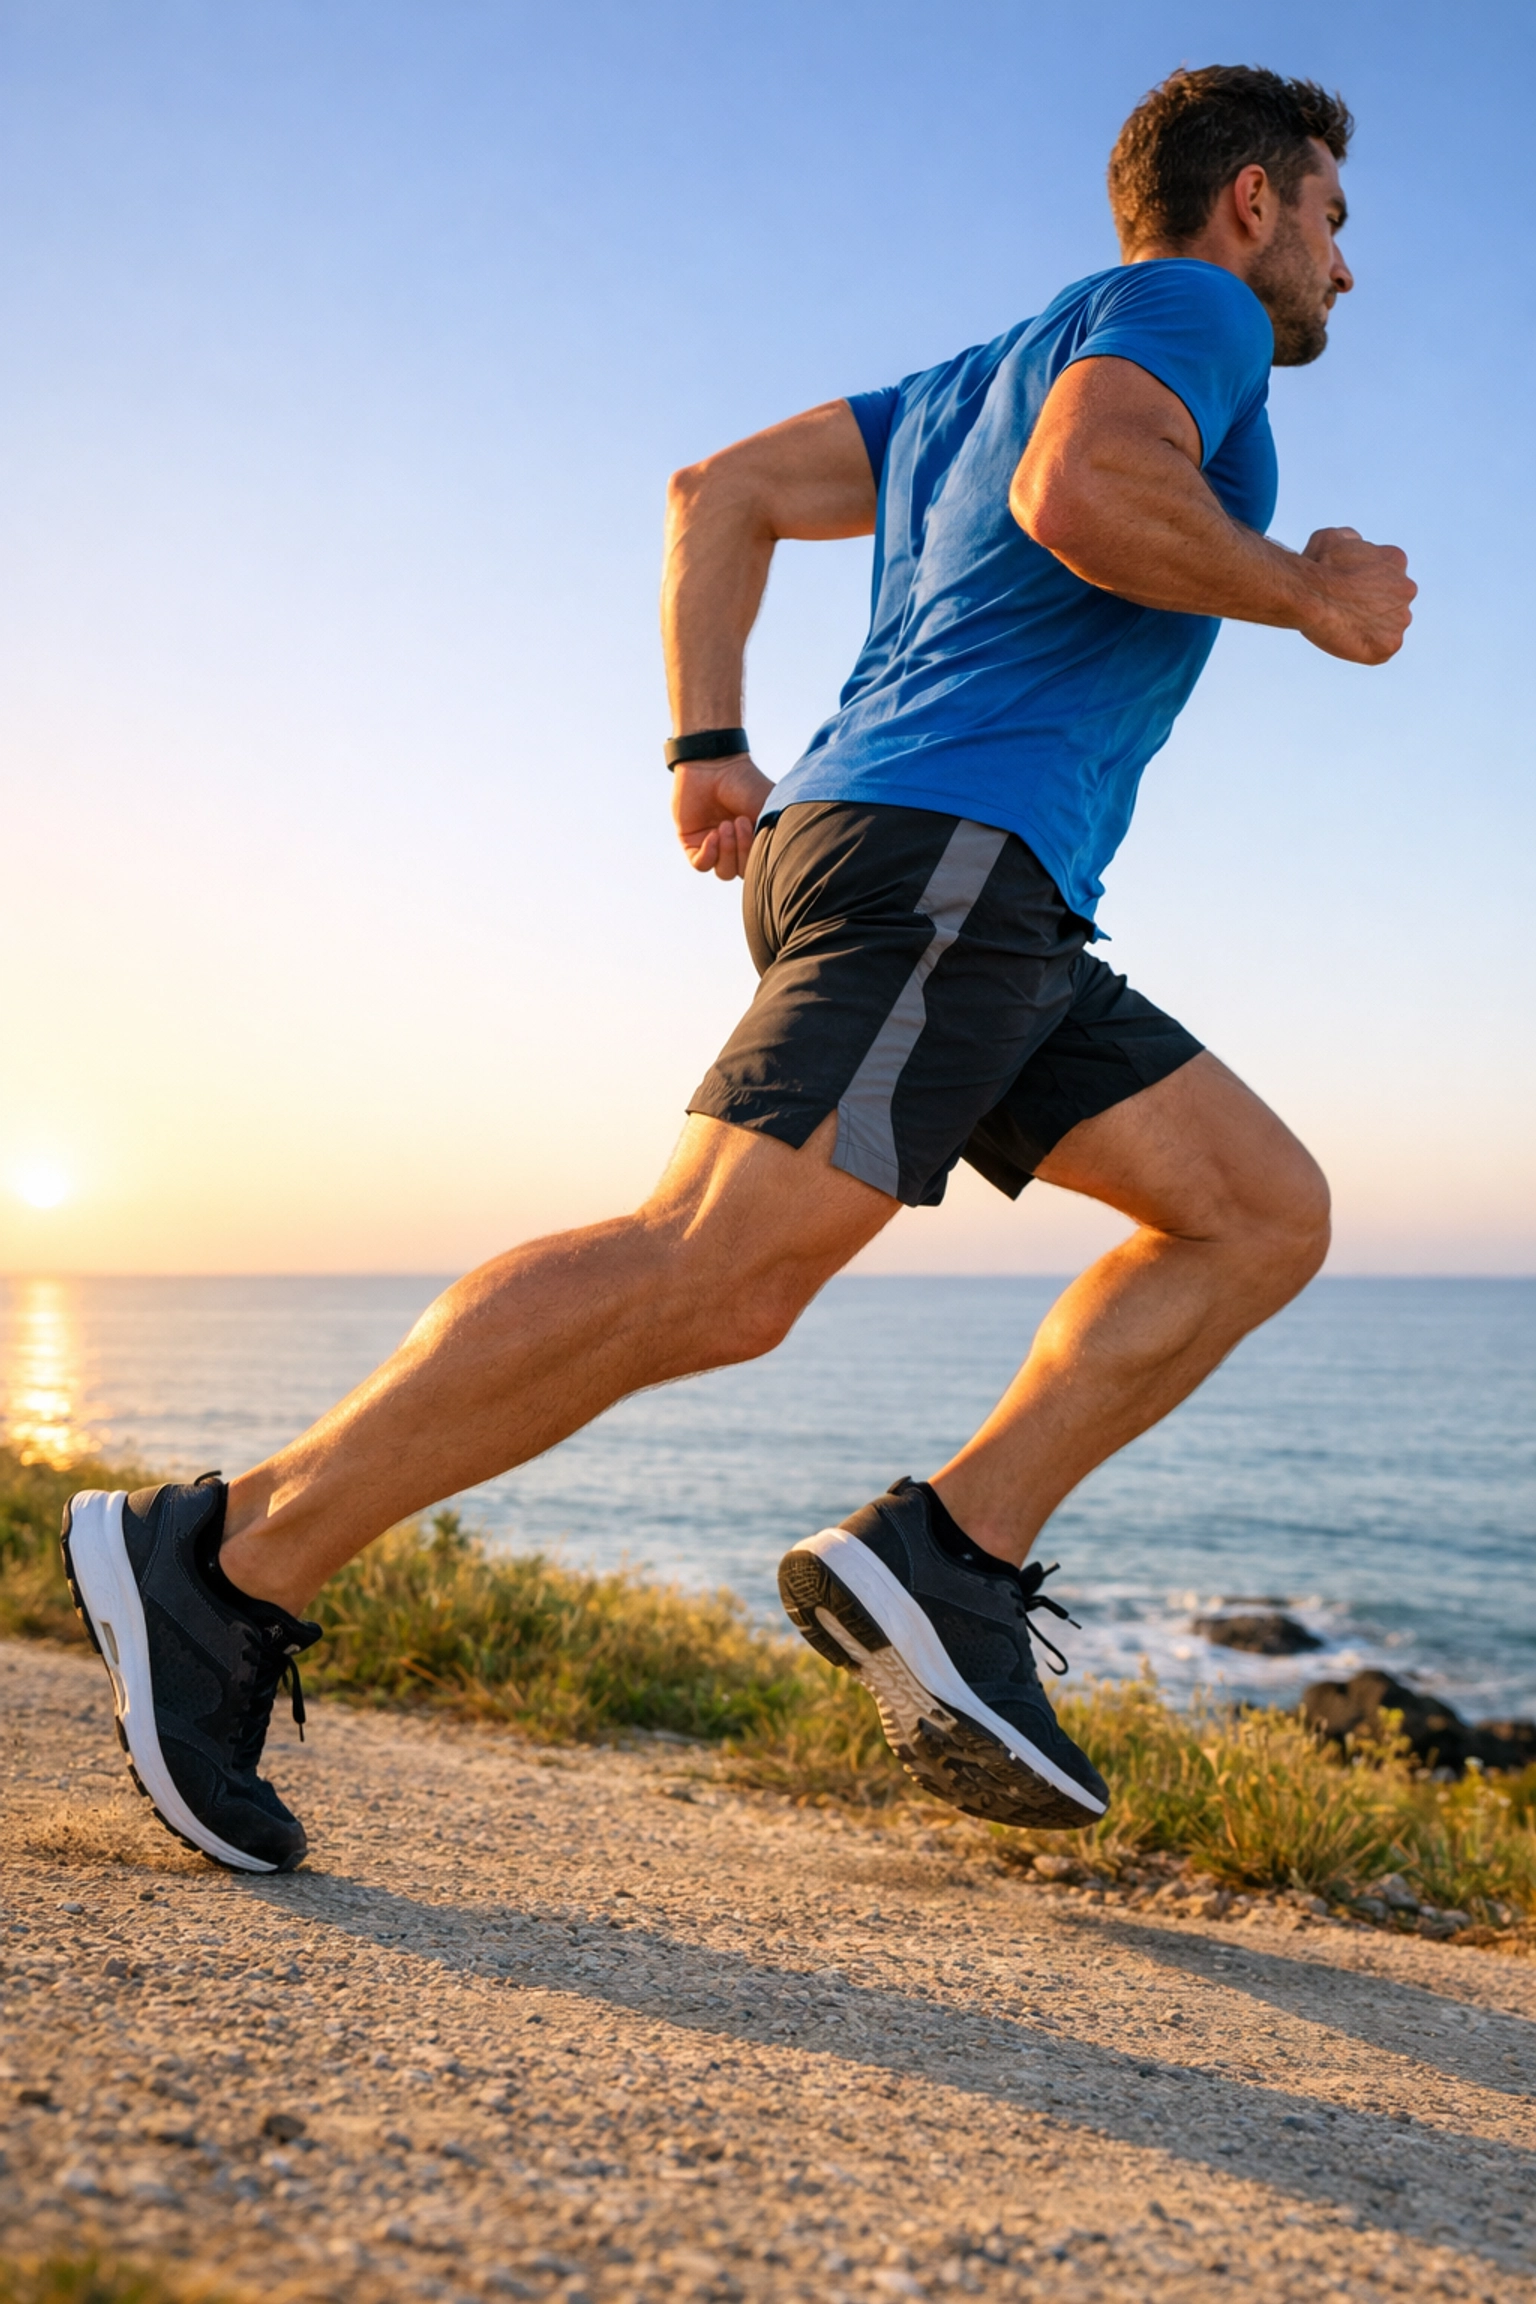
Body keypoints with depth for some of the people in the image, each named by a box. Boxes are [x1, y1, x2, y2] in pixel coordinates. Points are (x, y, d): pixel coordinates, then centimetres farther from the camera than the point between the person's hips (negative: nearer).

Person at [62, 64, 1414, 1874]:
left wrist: (709, 754, 18)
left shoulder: (974, 383, 31)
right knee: (712, 1276, -20)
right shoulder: (1188, 305, 6)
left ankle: (945, 1555, -4)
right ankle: (223, 1566, -15)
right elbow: (1083, 495, -17)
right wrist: (1311, 595, -2)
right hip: (940, 849, -10)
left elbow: (720, 492, 25)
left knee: (1265, 1214, 7)